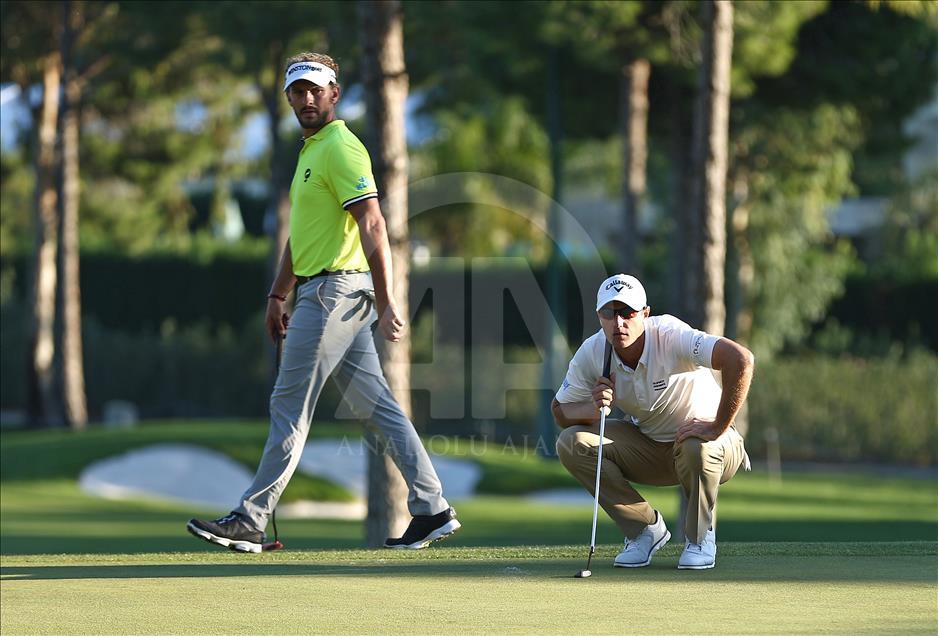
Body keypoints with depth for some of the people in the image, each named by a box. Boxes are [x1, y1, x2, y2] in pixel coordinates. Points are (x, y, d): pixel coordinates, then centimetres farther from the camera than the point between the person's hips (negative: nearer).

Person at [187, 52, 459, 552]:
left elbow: (373, 226, -20)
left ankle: (250, 520, -3)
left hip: (335, 291, -10)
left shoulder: (340, 147, -12)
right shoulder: (311, 150, 20)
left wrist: (385, 303, -25)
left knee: (289, 406, -6)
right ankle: (432, 509, 8)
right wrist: (279, 294, 25)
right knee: (377, 406, 8)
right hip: (323, 292, 10)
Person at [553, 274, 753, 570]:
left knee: (697, 447, -39)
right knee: (571, 443, -15)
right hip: (646, 449, 5)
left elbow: (741, 359, -42)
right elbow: (560, 410, -4)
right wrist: (594, 406, -27)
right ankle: (646, 529, 0)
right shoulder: (591, 354, -15)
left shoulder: (671, 336, -30)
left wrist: (718, 428, -37)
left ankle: (699, 537, -8)